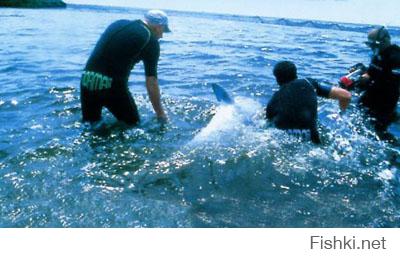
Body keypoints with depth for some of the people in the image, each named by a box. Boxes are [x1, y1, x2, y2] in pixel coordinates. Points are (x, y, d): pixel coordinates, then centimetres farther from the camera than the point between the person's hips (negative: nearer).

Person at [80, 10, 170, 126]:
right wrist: (161, 114, 6)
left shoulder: (119, 23, 19)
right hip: (112, 84, -6)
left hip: (87, 81, 6)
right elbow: (151, 82, -2)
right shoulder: (151, 41, 0)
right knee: (133, 125, 14)